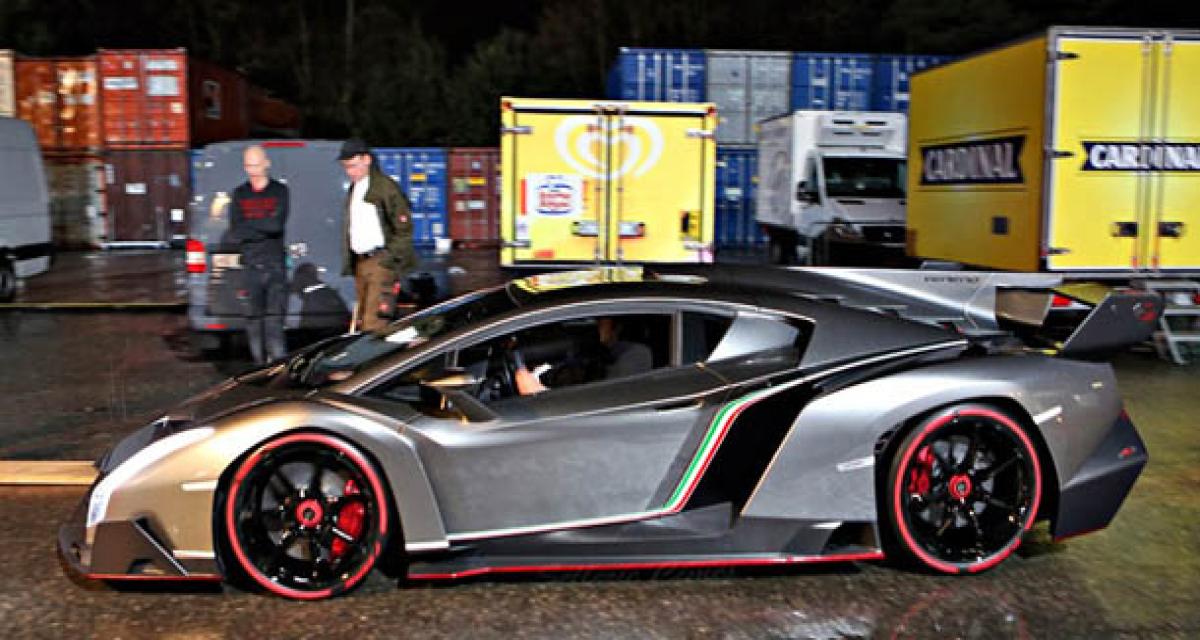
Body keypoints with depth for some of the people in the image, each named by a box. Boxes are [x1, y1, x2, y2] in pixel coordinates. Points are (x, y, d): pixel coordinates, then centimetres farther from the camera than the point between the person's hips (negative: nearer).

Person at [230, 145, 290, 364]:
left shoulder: (280, 190, 4)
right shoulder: (239, 194, 12)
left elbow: (277, 223, -12)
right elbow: (235, 233, 1)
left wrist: (248, 224, -5)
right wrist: (264, 227, -10)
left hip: (275, 265, -3)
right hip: (251, 266, 3)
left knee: (274, 320, -10)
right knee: (253, 320, 5)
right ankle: (260, 365, 13)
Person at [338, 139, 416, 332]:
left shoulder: (386, 187, -9)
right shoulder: (353, 189, 17)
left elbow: (404, 227, -12)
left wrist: (390, 258, -15)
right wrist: (349, 262, 17)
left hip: (380, 260, -9)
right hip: (360, 262, 9)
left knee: (374, 321, -15)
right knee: (361, 321, 11)